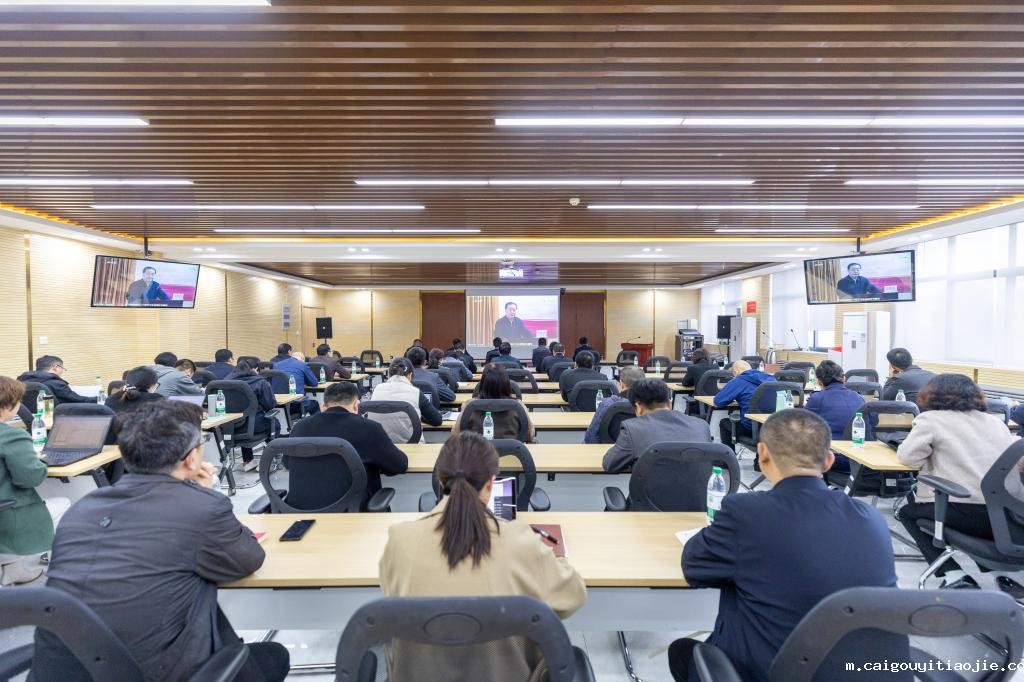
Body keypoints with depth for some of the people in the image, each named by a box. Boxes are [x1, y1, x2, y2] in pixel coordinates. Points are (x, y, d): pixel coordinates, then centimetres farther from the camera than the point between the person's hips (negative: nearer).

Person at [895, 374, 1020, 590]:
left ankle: (954, 576, 6)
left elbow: (909, 457, -9)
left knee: (906, 511, 20)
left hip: (970, 515, -6)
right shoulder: (996, 421, 17)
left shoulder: (931, 419, -1)